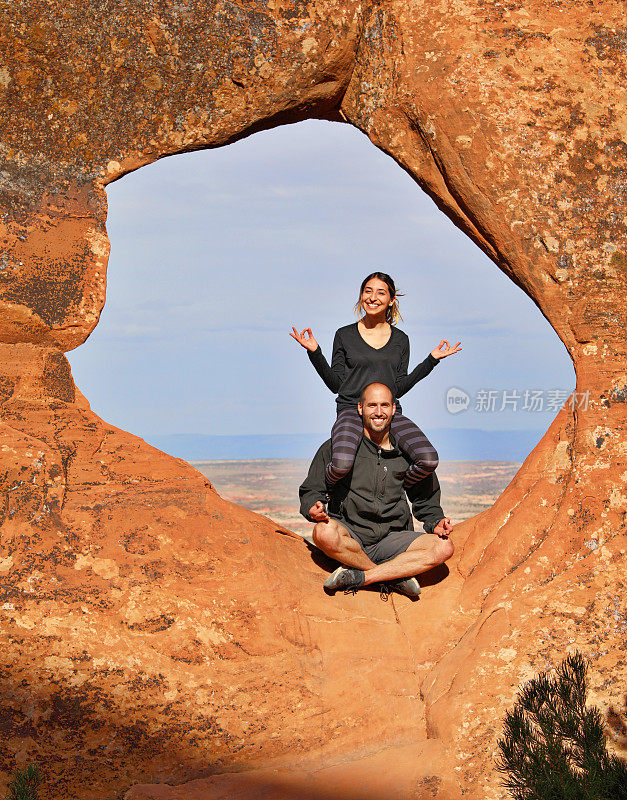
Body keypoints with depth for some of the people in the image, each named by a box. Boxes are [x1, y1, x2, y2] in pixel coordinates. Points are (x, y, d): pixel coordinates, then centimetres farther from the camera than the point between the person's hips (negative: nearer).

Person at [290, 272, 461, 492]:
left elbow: (399, 388, 11)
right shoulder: (344, 335, 9)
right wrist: (314, 352, -3)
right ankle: (327, 495, 2)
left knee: (428, 460, -26)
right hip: (351, 409, -2)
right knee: (341, 465, -35)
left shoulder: (400, 340, 14)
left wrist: (432, 360, 8)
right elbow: (335, 384, 7)